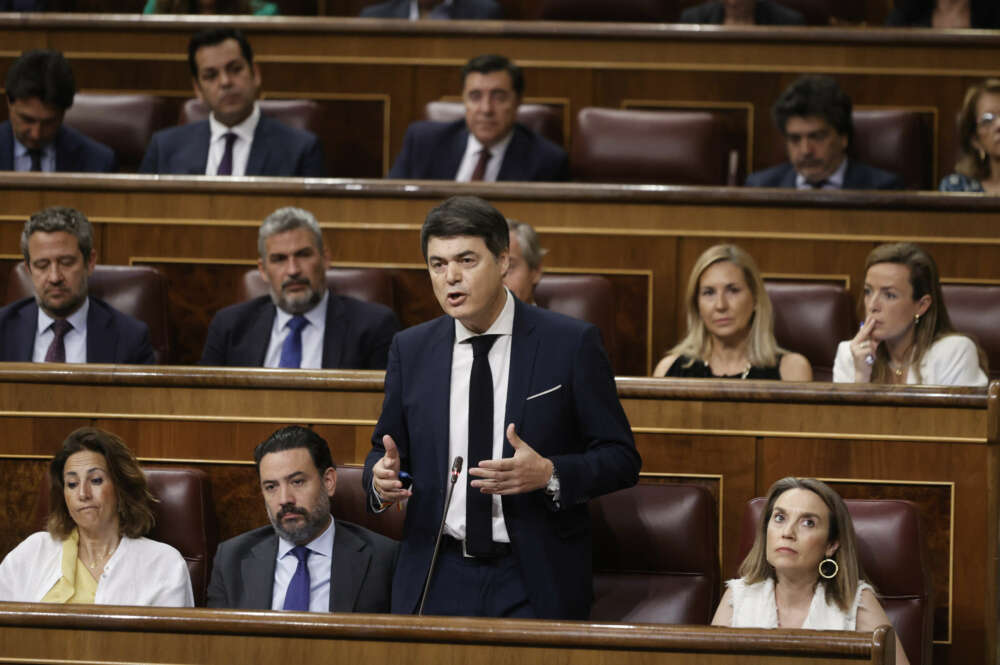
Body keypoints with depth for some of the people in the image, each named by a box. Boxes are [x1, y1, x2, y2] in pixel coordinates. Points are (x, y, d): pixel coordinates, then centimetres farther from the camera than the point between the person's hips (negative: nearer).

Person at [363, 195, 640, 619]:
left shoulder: (571, 344, -4)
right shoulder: (410, 350, 8)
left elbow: (620, 458, -3)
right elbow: (386, 451, 16)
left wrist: (550, 474, -21)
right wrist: (381, 477, -8)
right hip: (437, 580, 3)